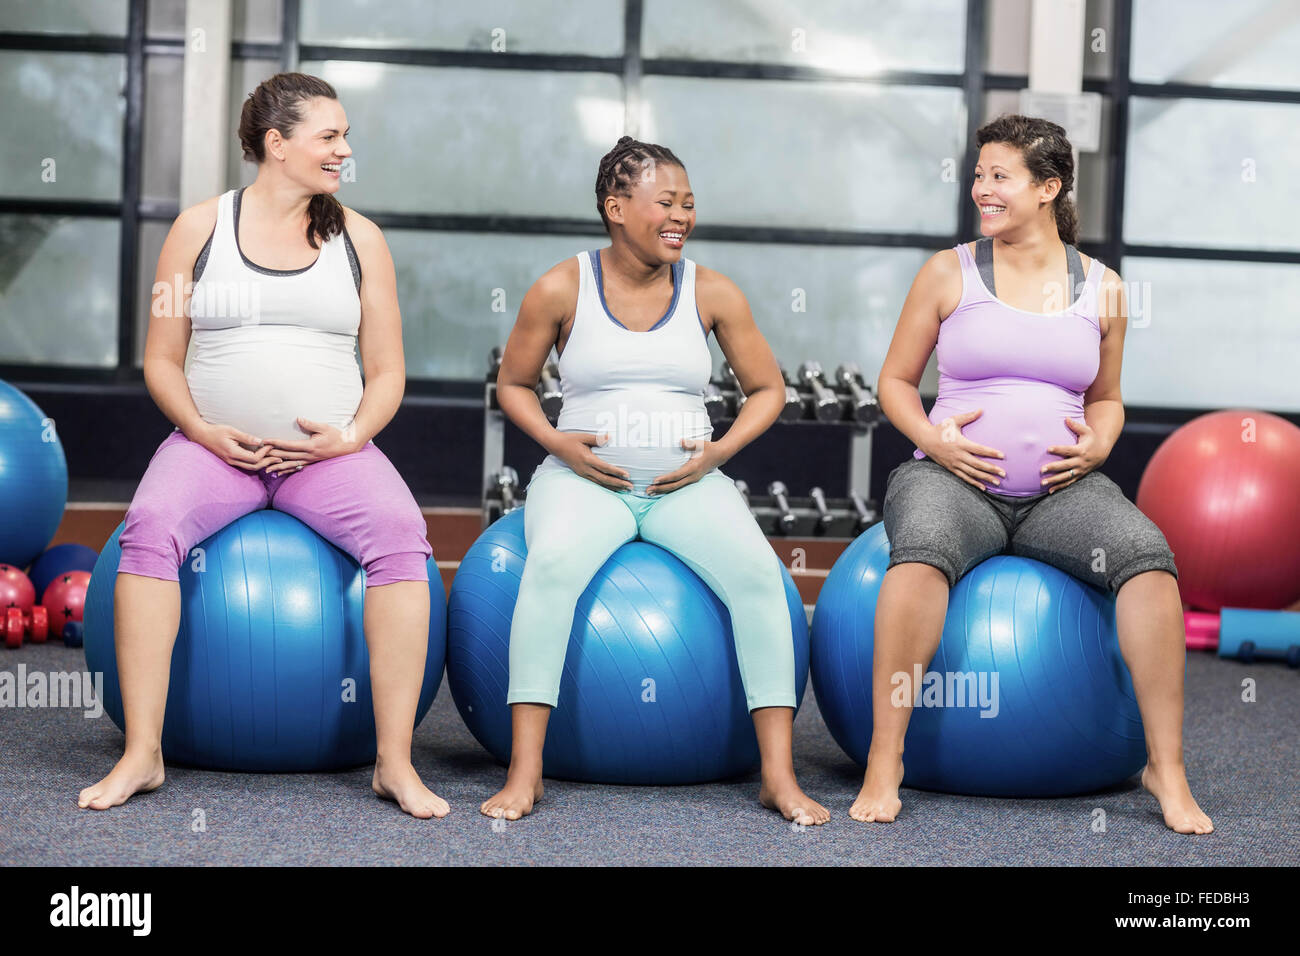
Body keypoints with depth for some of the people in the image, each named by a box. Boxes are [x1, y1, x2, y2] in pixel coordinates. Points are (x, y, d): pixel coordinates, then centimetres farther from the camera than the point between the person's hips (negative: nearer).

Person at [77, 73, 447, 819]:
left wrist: (350, 435, -10)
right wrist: (204, 430, -9)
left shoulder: (358, 238, 9)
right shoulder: (200, 227, 7)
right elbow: (161, 359, 8)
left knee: (401, 533, -30)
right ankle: (143, 752, -25)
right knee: (152, 524, -31)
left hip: (329, 449, 1)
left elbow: (388, 371, 9)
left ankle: (396, 761, -26)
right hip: (217, 443, 0)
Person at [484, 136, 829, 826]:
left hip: (686, 482, 2)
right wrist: (556, 441, -7)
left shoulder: (711, 292, 4)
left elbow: (767, 389, 12)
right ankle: (524, 771, -32)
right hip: (585, 477, -1)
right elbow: (513, 383, 12)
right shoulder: (561, 289, 0)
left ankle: (779, 775, -23)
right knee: (553, 564, -36)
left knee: (757, 571, -28)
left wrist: (719, 451, -5)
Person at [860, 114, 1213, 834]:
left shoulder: (1101, 289, 11)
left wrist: (1097, 445, -1)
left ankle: (1166, 768, -19)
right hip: (954, 477, -2)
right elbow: (895, 381, 11)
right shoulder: (948, 273, 6)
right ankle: (883, 763, -31)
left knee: (1147, 555, -29)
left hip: (1060, 489, 2)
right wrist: (933, 439, -9)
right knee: (923, 550, -38)